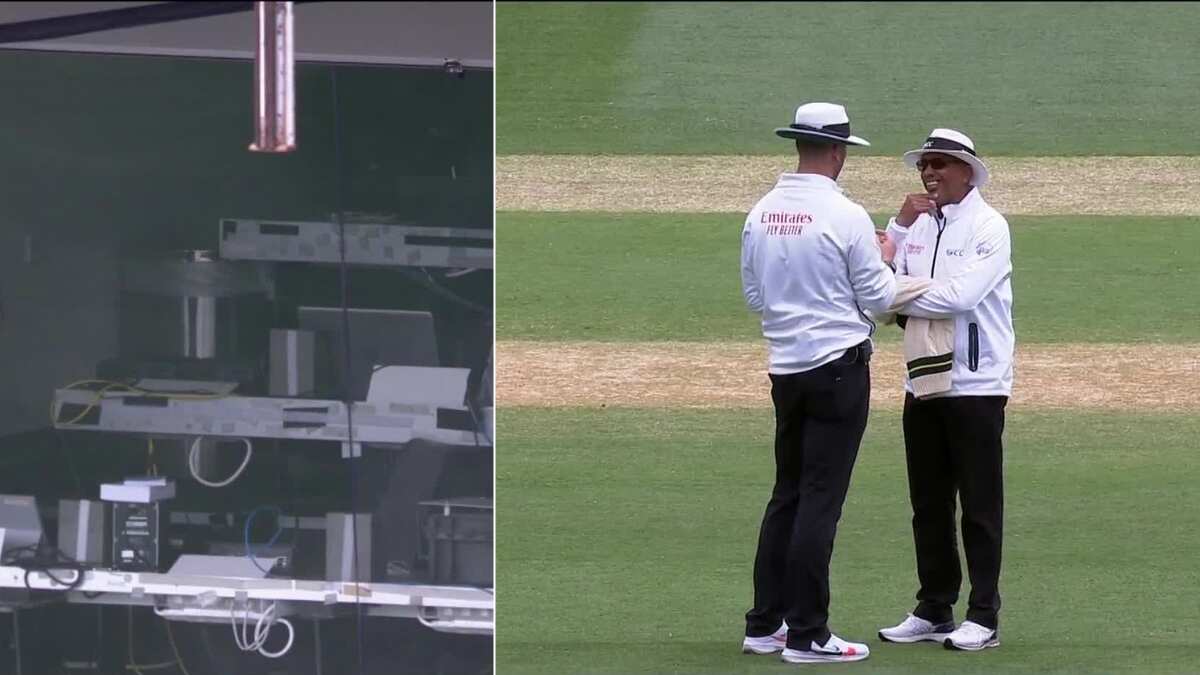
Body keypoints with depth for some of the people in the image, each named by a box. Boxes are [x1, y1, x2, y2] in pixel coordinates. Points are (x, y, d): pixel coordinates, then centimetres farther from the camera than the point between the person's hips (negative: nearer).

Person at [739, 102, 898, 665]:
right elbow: (878, 299, -8)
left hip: (786, 367, 6)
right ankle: (807, 634, -3)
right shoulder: (845, 216, -15)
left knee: (787, 494, 15)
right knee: (820, 499, -4)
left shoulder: (760, 214, 4)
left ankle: (765, 624, 17)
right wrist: (885, 260, 10)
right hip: (838, 365, -6)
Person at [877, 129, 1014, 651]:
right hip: (924, 385, 6)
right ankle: (933, 611, 19)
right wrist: (899, 228, -7)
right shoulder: (917, 224, 11)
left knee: (980, 506, -2)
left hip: (976, 386, -6)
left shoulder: (988, 227, -8)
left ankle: (983, 618, 2)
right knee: (929, 505, 11)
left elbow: (962, 295, -20)